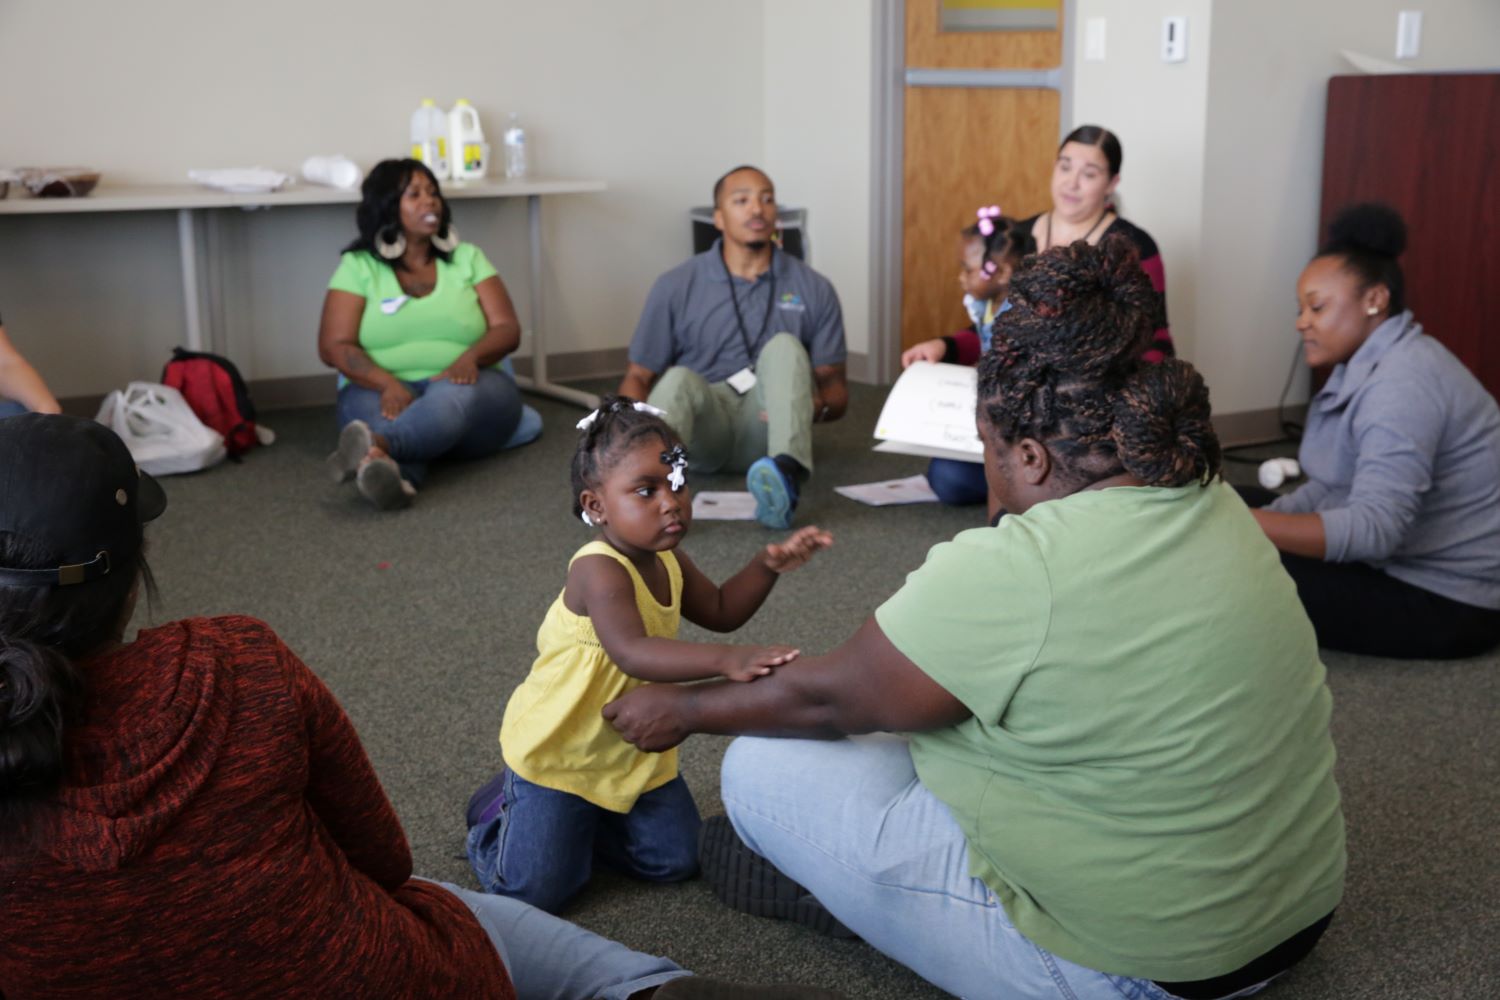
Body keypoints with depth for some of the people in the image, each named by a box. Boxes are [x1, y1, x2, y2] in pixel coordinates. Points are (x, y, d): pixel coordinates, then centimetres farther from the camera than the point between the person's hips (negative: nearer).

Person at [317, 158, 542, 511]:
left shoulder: (468, 258, 14)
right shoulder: (358, 266, 9)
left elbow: (507, 329, 5)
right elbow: (334, 346, -1)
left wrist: (470, 357, -19)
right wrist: (388, 383, -21)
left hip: (468, 386, 0)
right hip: (387, 390, 0)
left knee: (455, 395, -38)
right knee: (388, 412, -38)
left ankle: (376, 448, -68)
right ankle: (393, 474, -71)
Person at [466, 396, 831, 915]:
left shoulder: (668, 564, -3)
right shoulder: (598, 570, -31)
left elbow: (721, 610, 14)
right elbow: (632, 652, -47)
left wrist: (768, 565, -3)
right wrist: (727, 660, -58)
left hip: (634, 755, 7)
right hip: (558, 753, -7)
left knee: (676, 860, 9)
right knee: (534, 891, -7)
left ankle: (587, 818, 30)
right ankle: (501, 808, 23)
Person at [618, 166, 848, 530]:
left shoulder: (814, 289, 6)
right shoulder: (676, 286, 4)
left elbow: (836, 388, 9)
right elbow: (637, 378, 7)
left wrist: (817, 406, -17)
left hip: (765, 425, 0)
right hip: (702, 428, 0)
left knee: (783, 346, -27)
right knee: (680, 379, -32)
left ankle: (787, 478, -55)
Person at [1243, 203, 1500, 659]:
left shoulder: (1403, 384, -24)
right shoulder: (1371, 366, 9)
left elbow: (1374, 527, -34)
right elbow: (1337, 487, 8)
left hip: (1448, 600, -10)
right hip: (1406, 558, 11)